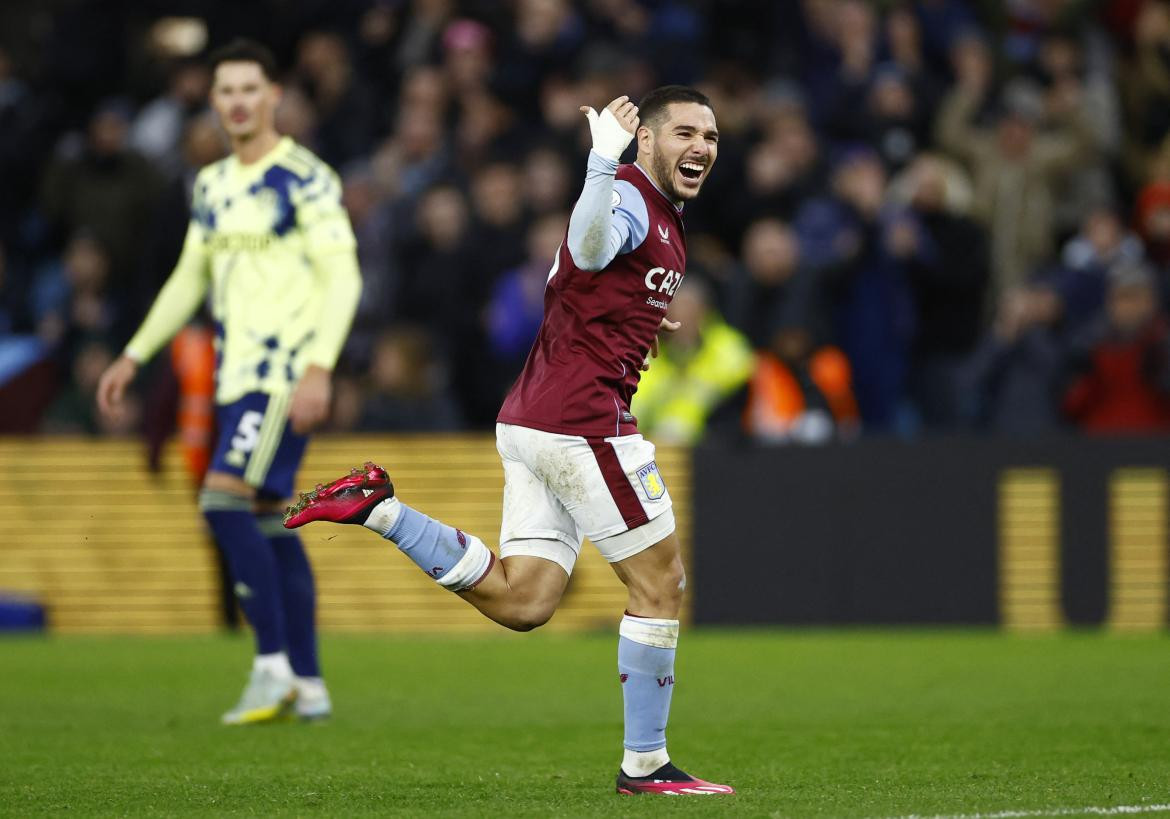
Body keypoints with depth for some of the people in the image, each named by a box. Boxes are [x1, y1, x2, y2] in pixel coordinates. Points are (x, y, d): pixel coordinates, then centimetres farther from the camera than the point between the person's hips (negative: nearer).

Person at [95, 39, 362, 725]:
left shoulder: (306, 179, -8)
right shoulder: (212, 186, 15)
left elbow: (342, 277, -13)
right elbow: (189, 280, 24)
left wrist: (319, 367, -24)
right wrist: (134, 358, 20)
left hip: (286, 376, -8)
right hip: (237, 377, 8)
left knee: (225, 499, -19)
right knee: (269, 522, 7)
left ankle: (274, 664, -15)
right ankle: (308, 687, 10)